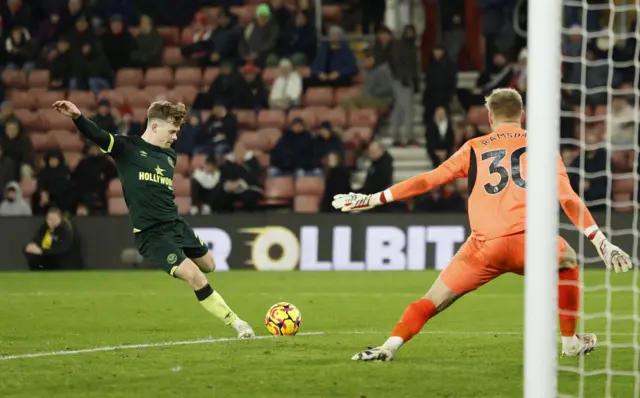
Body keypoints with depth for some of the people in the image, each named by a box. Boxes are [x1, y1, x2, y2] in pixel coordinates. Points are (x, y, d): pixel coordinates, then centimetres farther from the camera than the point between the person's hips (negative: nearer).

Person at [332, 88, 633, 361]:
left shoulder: (475, 148, 19)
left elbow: (426, 181, 16)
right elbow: (568, 198, 9)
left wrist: (373, 199, 22)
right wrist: (601, 242, 10)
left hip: (483, 247, 0)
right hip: (527, 243, 0)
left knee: (433, 300, 11)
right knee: (568, 261, 32)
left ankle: (390, 346, -11)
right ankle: (571, 341, 31)